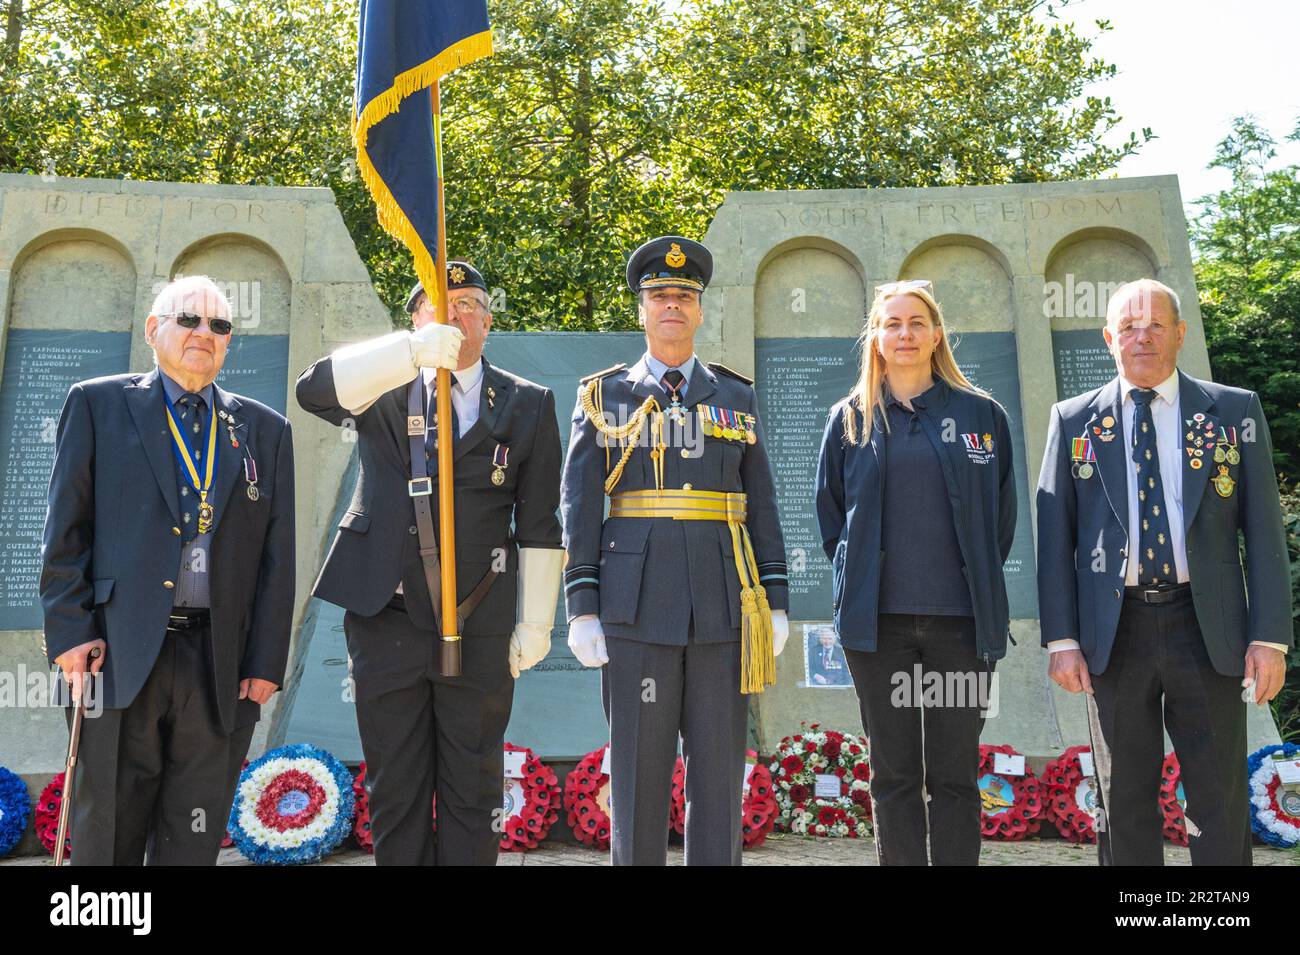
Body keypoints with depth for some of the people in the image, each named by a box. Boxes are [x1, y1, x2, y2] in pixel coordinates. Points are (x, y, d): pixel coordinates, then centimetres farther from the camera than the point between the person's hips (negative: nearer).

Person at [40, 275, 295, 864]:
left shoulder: (266, 431, 13)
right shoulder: (98, 404, 8)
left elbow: (277, 555, 9)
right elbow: (65, 528, 4)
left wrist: (267, 662, 2)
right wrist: (69, 630, -5)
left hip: (221, 665, 2)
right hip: (120, 655, -2)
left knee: (193, 843, 9)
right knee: (105, 836, 4)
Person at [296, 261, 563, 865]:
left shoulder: (527, 405, 6)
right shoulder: (382, 392, 8)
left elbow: (539, 526, 4)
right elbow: (313, 389, -15)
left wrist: (535, 623, 0)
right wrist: (414, 350, -26)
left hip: (479, 627, -1)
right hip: (386, 618, 1)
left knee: (472, 790, 8)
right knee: (394, 787, 10)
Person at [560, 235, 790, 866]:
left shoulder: (737, 397, 13)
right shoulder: (603, 395, 8)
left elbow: (760, 504, 12)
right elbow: (579, 505, 3)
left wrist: (775, 601, 6)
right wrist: (582, 607, -4)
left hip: (723, 603, 2)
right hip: (637, 602, -1)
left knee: (719, 766, 6)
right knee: (638, 766, 3)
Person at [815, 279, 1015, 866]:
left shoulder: (981, 414, 6)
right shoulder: (850, 419, 8)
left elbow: (1001, 513, 10)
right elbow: (830, 512, 13)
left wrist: (981, 583, 6)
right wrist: (854, 580, 6)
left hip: (961, 618, 0)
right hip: (878, 619, 1)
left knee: (955, 774, 5)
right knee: (893, 773, 6)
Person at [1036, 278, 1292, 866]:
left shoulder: (1235, 411, 6)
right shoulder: (1074, 420, 6)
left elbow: (1263, 530, 3)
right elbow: (1054, 535, 4)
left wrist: (1270, 637, -5)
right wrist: (1061, 639, -3)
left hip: (1206, 627, 0)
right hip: (1115, 632, 0)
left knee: (1220, 803, 5)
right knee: (1124, 803, 9)